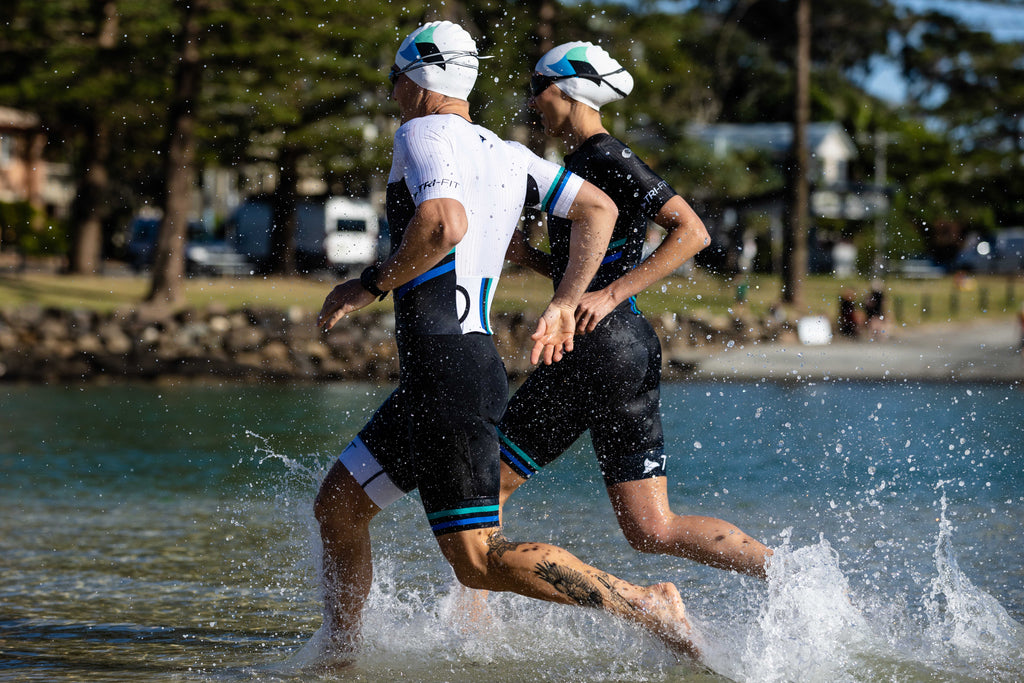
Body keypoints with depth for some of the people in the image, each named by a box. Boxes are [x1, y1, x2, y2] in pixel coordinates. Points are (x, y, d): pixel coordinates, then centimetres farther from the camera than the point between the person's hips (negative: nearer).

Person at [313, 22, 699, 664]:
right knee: (337, 505, 17)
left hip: (445, 370, -10)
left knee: (480, 561, -10)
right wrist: (564, 305, 20)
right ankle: (339, 659, 23)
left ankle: (648, 607, -12)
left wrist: (371, 285, -13)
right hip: (477, 364, 10)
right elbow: (599, 208, 18)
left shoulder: (424, 134, -8)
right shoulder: (504, 153, 17)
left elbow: (444, 225, -26)